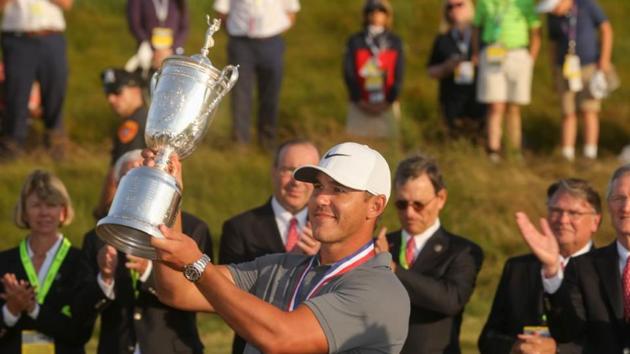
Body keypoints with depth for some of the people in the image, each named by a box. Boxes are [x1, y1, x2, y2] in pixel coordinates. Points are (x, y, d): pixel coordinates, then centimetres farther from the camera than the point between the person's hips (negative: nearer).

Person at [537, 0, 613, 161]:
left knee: (589, 112, -9)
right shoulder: (553, 16, -2)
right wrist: (555, 74, 13)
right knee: (569, 114, 0)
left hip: (590, 67, -3)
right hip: (566, 68, 3)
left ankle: (589, 156, -9)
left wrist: (604, 59, -17)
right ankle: (567, 158, 2)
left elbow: (606, 30, -9)